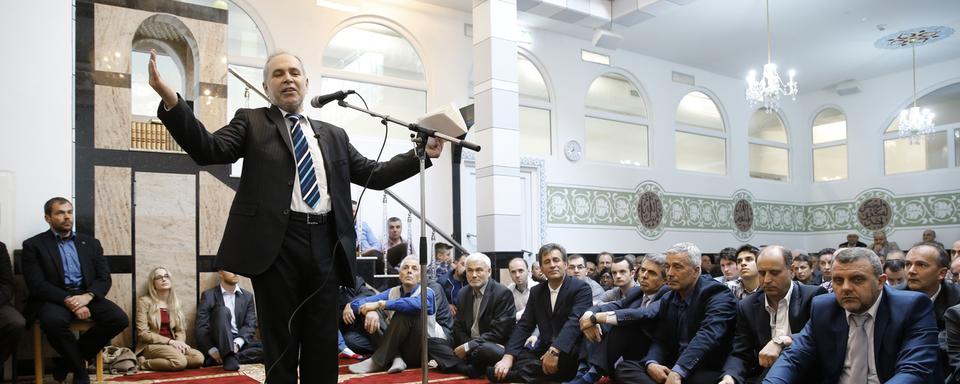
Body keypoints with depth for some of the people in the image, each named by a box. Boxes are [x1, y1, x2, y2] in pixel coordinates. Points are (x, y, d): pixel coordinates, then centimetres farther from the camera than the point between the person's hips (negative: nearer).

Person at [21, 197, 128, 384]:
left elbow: (104, 278, 7)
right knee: (54, 321, -38)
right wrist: (68, 300, -22)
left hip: (86, 296, 3)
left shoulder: (90, 243, 16)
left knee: (119, 319, -24)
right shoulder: (34, 245, 6)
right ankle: (79, 369, -12)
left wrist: (87, 296, -16)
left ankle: (71, 360, -4)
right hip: (54, 298, -3)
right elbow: (37, 284, -7)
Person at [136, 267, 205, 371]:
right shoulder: (144, 301, -1)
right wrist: (170, 341, -17)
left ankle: (156, 362, -14)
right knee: (180, 361, -35)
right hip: (151, 346, -6)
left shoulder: (174, 302, 16)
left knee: (199, 357, -25)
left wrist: (179, 342, -11)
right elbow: (143, 333, -9)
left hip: (172, 346, 6)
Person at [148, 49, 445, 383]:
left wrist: (422, 154, 11)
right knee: (280, 345, 5)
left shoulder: (333, 135, 18)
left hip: (325, 244, 3)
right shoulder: (251, 122, 9)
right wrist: (170, 99, -21)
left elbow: (374, 174, 18)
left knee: (324, 345, 8)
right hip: (277, 243, -3)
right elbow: (209, 150, -7)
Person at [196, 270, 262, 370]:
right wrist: (212, 350, -19)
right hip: (218, 344, -3)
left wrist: (237, 343, -16)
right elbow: (201, 327, -4)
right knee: (223, 311, -29)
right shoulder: (208, 295, 3)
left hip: (239, 343, 3)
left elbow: (250, 325, 3)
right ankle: (229, 357, -40)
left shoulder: (247, 296, 13)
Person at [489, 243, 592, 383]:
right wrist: (508, 356, -11)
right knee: (496, 370, -17)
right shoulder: (536, 292, 13)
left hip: (570, 353, -5)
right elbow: (524, 325, 7)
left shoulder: (580, 288, -6)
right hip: (543, 350, 5)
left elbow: (575, 321, -21)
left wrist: (554, 351, -35)